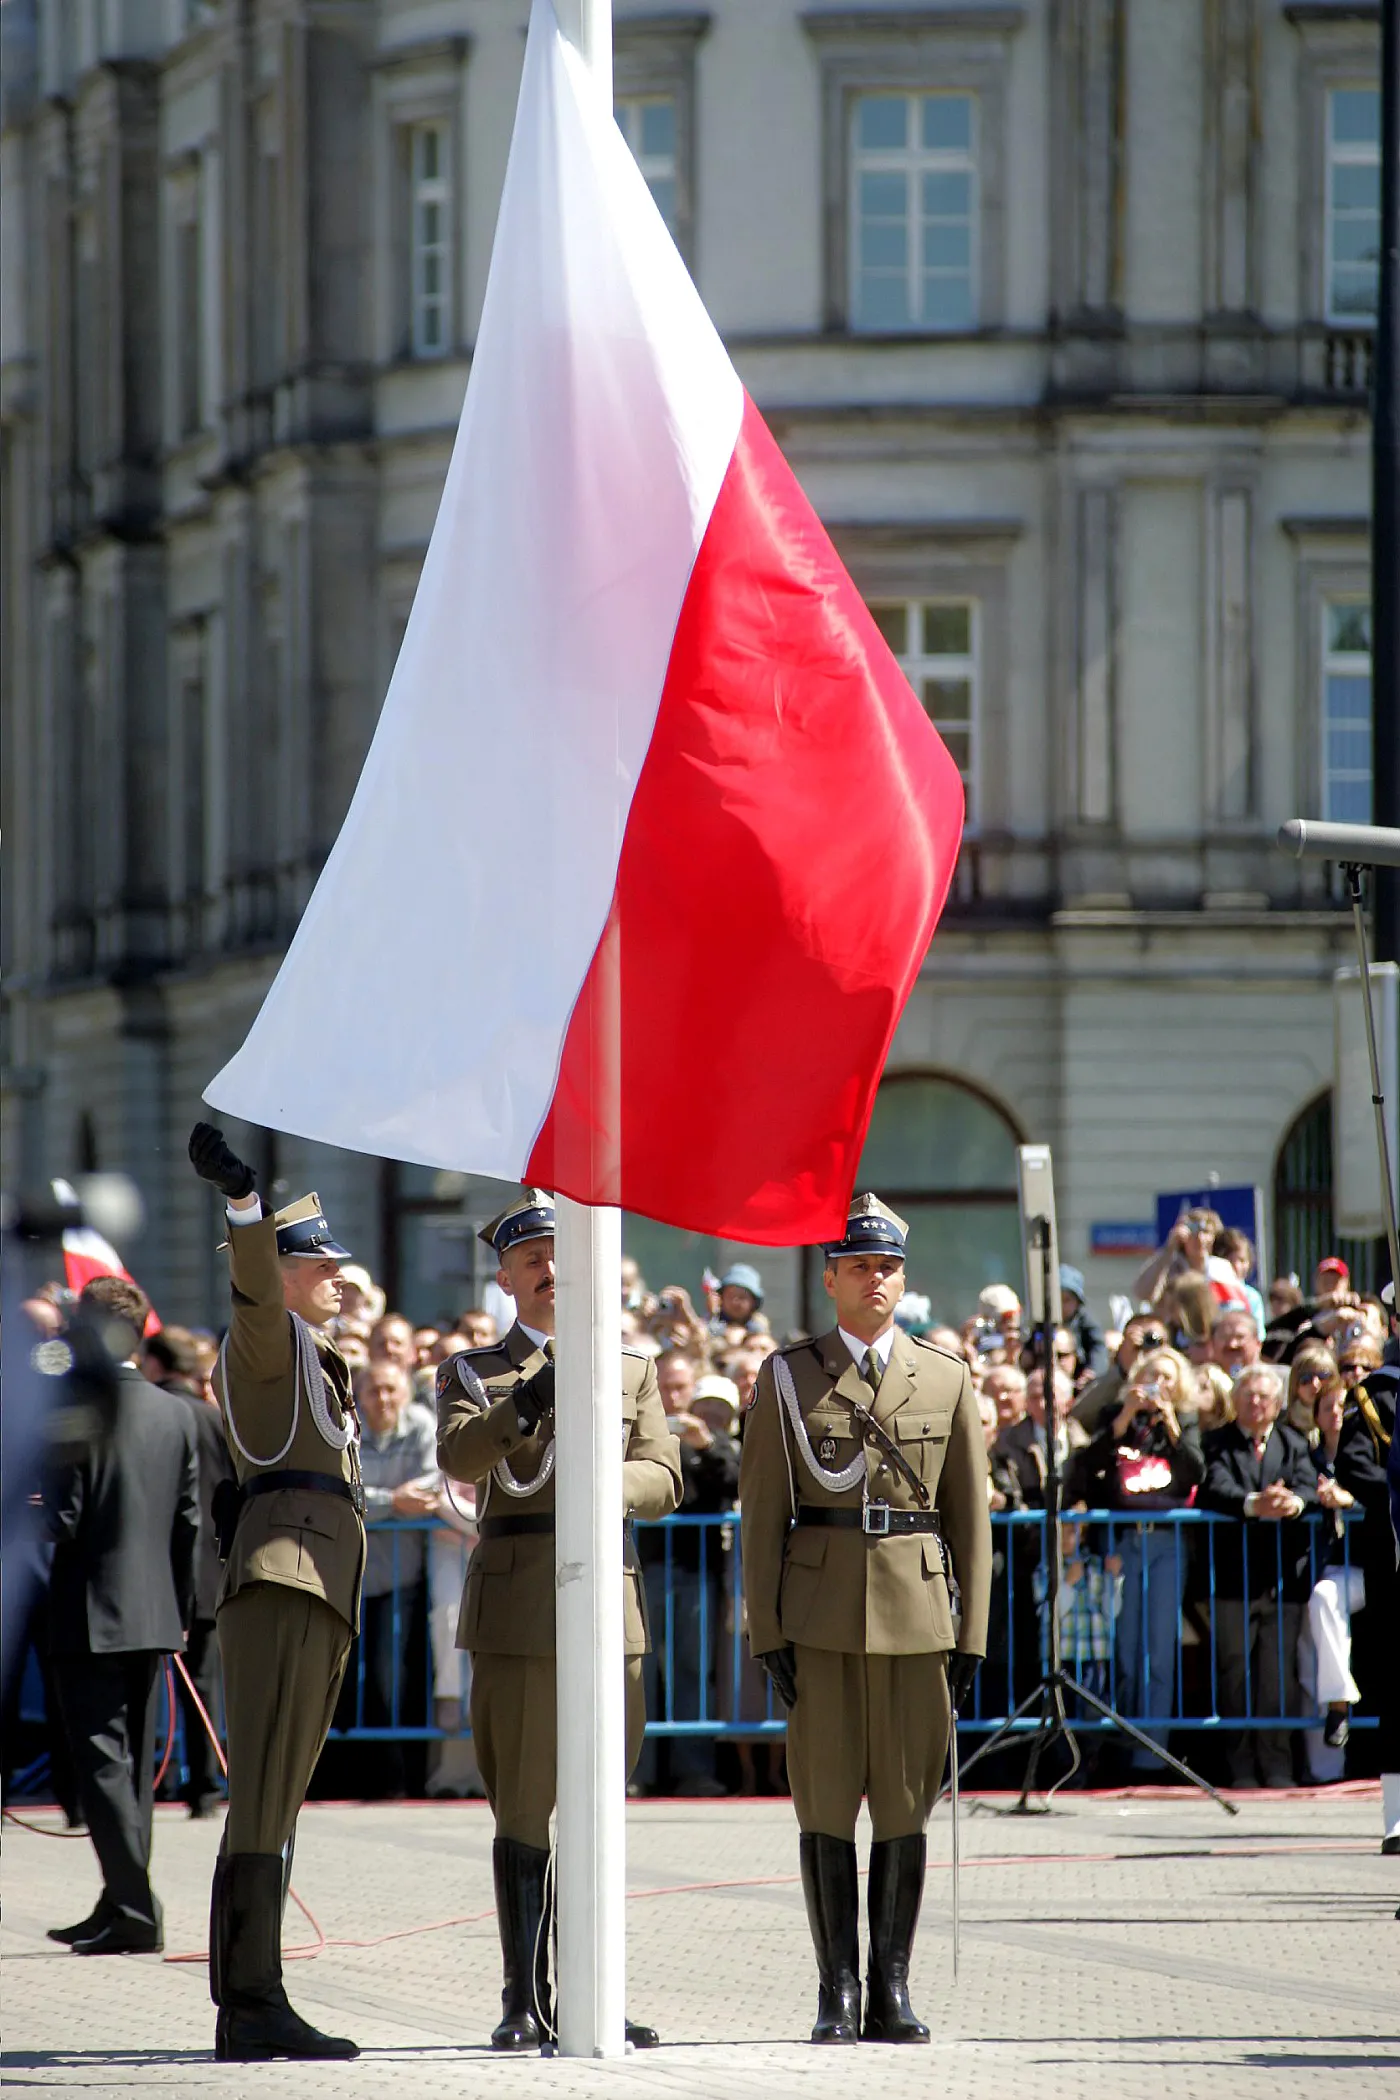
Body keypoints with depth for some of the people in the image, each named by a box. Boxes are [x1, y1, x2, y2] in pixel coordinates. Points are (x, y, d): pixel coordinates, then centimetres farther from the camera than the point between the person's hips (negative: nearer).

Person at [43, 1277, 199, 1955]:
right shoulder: (175, 1413, 5)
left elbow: (63, 1519, -16)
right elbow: (188, 1522, 7)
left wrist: (36, 1511, 6)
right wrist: (181, 1609, 15)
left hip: (89, 1614, -6)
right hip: (154, 1614, 6)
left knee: (102, 1761, -5)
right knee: (134, 1764, 14)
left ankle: (135, 1911, -14)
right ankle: (122, 1908, 20)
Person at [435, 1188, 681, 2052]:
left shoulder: (633, 1367, 16)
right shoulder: (472, 1373, 10)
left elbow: (664, 1478, 6)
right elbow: (459, 1456, -10)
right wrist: (527, 1404, -27)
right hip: (517, 1600, -2)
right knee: (523, 1804, -4)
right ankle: (525, 2000, 0)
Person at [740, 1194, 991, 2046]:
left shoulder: (947, 1378, 9)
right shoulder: (788, 1377, 4)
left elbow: (971, 1516, 9)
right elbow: (762, 1511, 3)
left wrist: (972, 1636, 3)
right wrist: (768, 1628, -5)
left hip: (917, 1615, 1)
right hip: (820, 1616, -1)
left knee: (907, 1805, 2)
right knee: (826, 1804, -1)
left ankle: (893, 1991, 8)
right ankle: (838, 1991, 4)